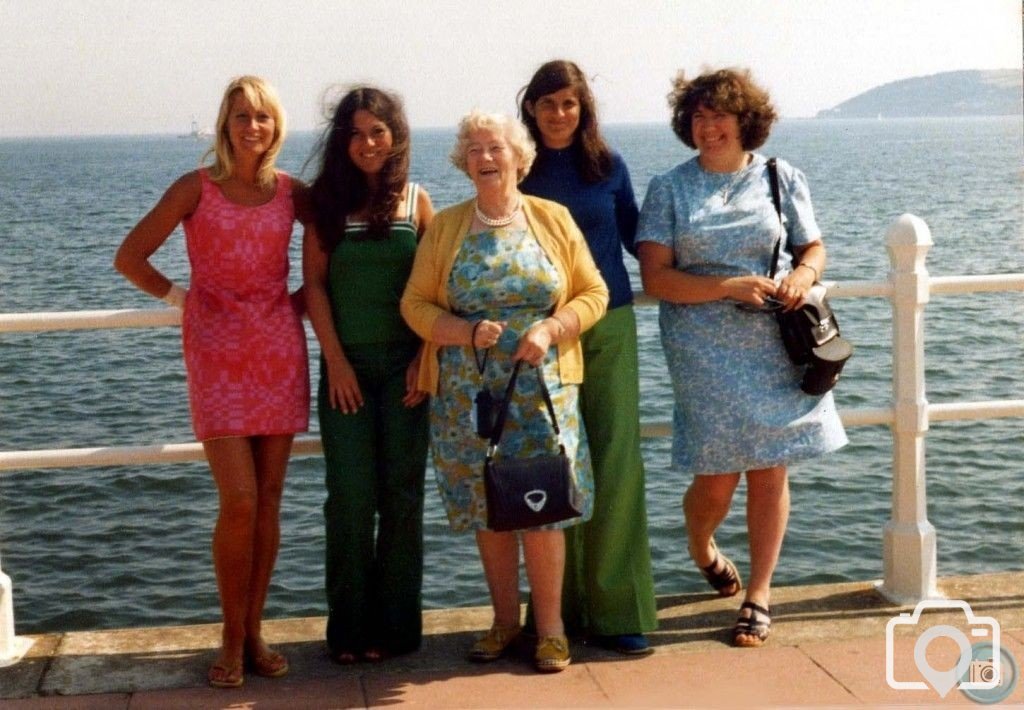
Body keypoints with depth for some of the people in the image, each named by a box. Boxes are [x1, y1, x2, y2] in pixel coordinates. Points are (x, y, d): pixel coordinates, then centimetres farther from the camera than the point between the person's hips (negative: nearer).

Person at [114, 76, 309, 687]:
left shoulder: (293, 192, 6)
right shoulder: (196, 188, -2)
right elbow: (130, 257, 1)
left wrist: (303, 297, 6)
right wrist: (180, 297, 0)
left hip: (279, 350, 3)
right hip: (218, 353, -3)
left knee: (268, 499, 5)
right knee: (239, 501, -10)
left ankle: (254, 633, 16)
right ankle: (232, 639, 6)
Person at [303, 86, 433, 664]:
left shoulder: (416, 201, 4)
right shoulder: (328, 201, 4)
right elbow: (314, 282, 1)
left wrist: (425, 357, -7)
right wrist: (335, 360, -6)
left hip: (405, 364, 0)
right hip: (347, 365, 0)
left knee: (402, 495, 4)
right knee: (350, 497, 0)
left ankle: (397, 626, 14)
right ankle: (351, 630, 10)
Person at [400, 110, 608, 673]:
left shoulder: (553, 219, 5)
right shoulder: (444, 227, 6)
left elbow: (593, 293, 4)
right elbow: (415, 304, 3)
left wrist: (551, 329, -13)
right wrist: (467, 332, -14)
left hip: (542, 387, -1)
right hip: (467, 391, 1)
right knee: (486, 506, 7)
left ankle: (550, 627, 9)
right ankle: (505, 620, 22)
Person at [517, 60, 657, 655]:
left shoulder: (609, 167, 7)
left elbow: (635, 237, 17)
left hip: (608, 328, 1)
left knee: (616, 463, -4)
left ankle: (620, 610, 3)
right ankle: (563, 606, 13)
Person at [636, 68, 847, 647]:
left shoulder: (783, 179, 7)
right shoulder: (670, 188, 3)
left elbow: (814, 247, 14)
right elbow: (656, 277, -5)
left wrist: (804, 272, -10)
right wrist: (731, 286, -17)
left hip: (775, 346, 2)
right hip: (704, 351, -1)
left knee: (770, 470, 3)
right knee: (718, 478, -1)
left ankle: (759, 594, 18)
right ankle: (701, 549, 34)